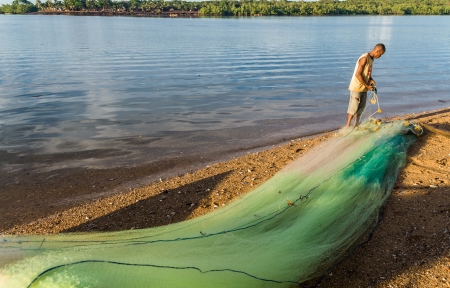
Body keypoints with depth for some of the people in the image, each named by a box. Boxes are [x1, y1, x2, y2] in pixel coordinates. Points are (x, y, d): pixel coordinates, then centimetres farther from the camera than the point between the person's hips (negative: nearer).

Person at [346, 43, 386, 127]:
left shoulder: (372, 58, 8)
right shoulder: (364, 58, -20)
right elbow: (357, 74, -24)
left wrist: (371, 79, -2)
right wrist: (367, 86, -17)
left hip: (364, 88, 9)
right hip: (356, 87, -9)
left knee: (361, 107, 12)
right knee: (353, 108, -4)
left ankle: (356, 125, 21)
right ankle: (347, 126, 4)